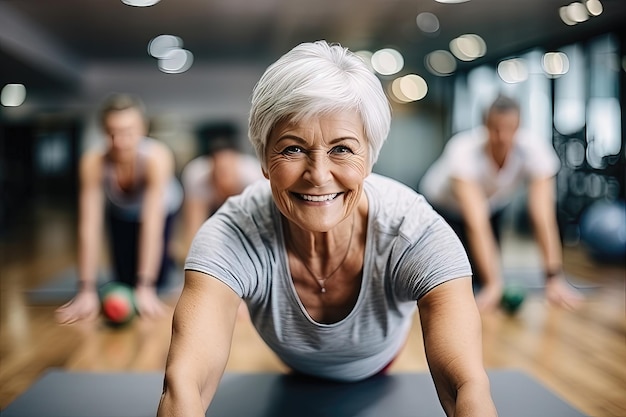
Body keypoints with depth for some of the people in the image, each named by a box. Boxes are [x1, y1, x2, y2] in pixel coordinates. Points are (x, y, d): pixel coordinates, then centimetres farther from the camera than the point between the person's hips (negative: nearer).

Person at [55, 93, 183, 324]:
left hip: (160, 208, -1)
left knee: (157, 278, -14)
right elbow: (90, 228, -37)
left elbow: (153, 225, -45)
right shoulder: (93, 162, -35)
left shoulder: (157, 157, -40)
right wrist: (87, 290, -42)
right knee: (124, 277, -7)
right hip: (121, 212, 2)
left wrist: (146, 287, -49)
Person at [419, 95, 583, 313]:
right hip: (443, 206, -3)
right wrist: (493, 283, -51)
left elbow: (543, 218, -34)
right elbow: (477, 224, -46)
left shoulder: (535, 150, -32)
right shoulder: (464, 151, -41)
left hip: (494, 207, 3)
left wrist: (554, 277, -39)